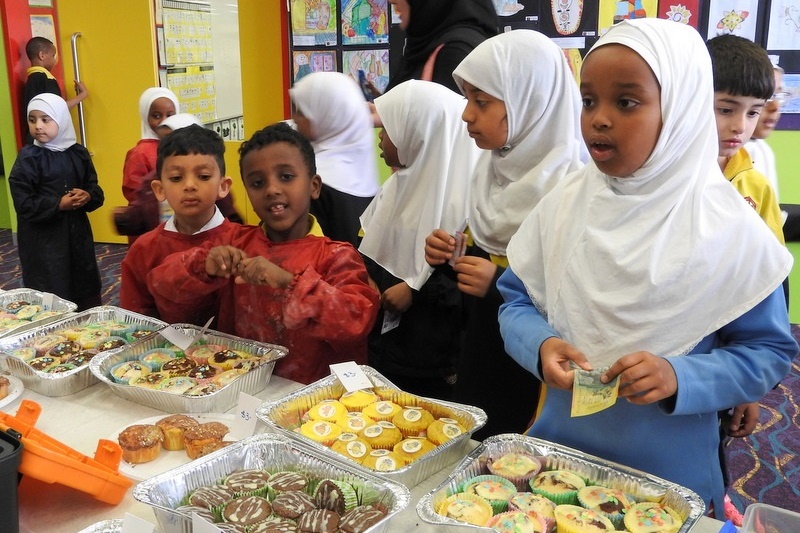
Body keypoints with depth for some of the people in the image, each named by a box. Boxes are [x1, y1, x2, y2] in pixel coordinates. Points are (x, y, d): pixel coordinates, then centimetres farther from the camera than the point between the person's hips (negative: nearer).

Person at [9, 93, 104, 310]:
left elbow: (95, 189, 9)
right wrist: (59, 204, -21)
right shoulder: (28, 158, -9)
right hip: (42, 239, -5)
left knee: (87, 292, 15)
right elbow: (24, 204, -13)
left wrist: (87, 197, -13)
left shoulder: (79, 154, 4)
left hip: (77, 233, 5)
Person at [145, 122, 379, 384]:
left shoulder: (336, 256, -5)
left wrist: (290, 283, -28)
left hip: (314, 393, -4)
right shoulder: (236, 242, 9)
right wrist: (203, 267, -15)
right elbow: (163, 286, 6)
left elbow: (358, 319, -21)